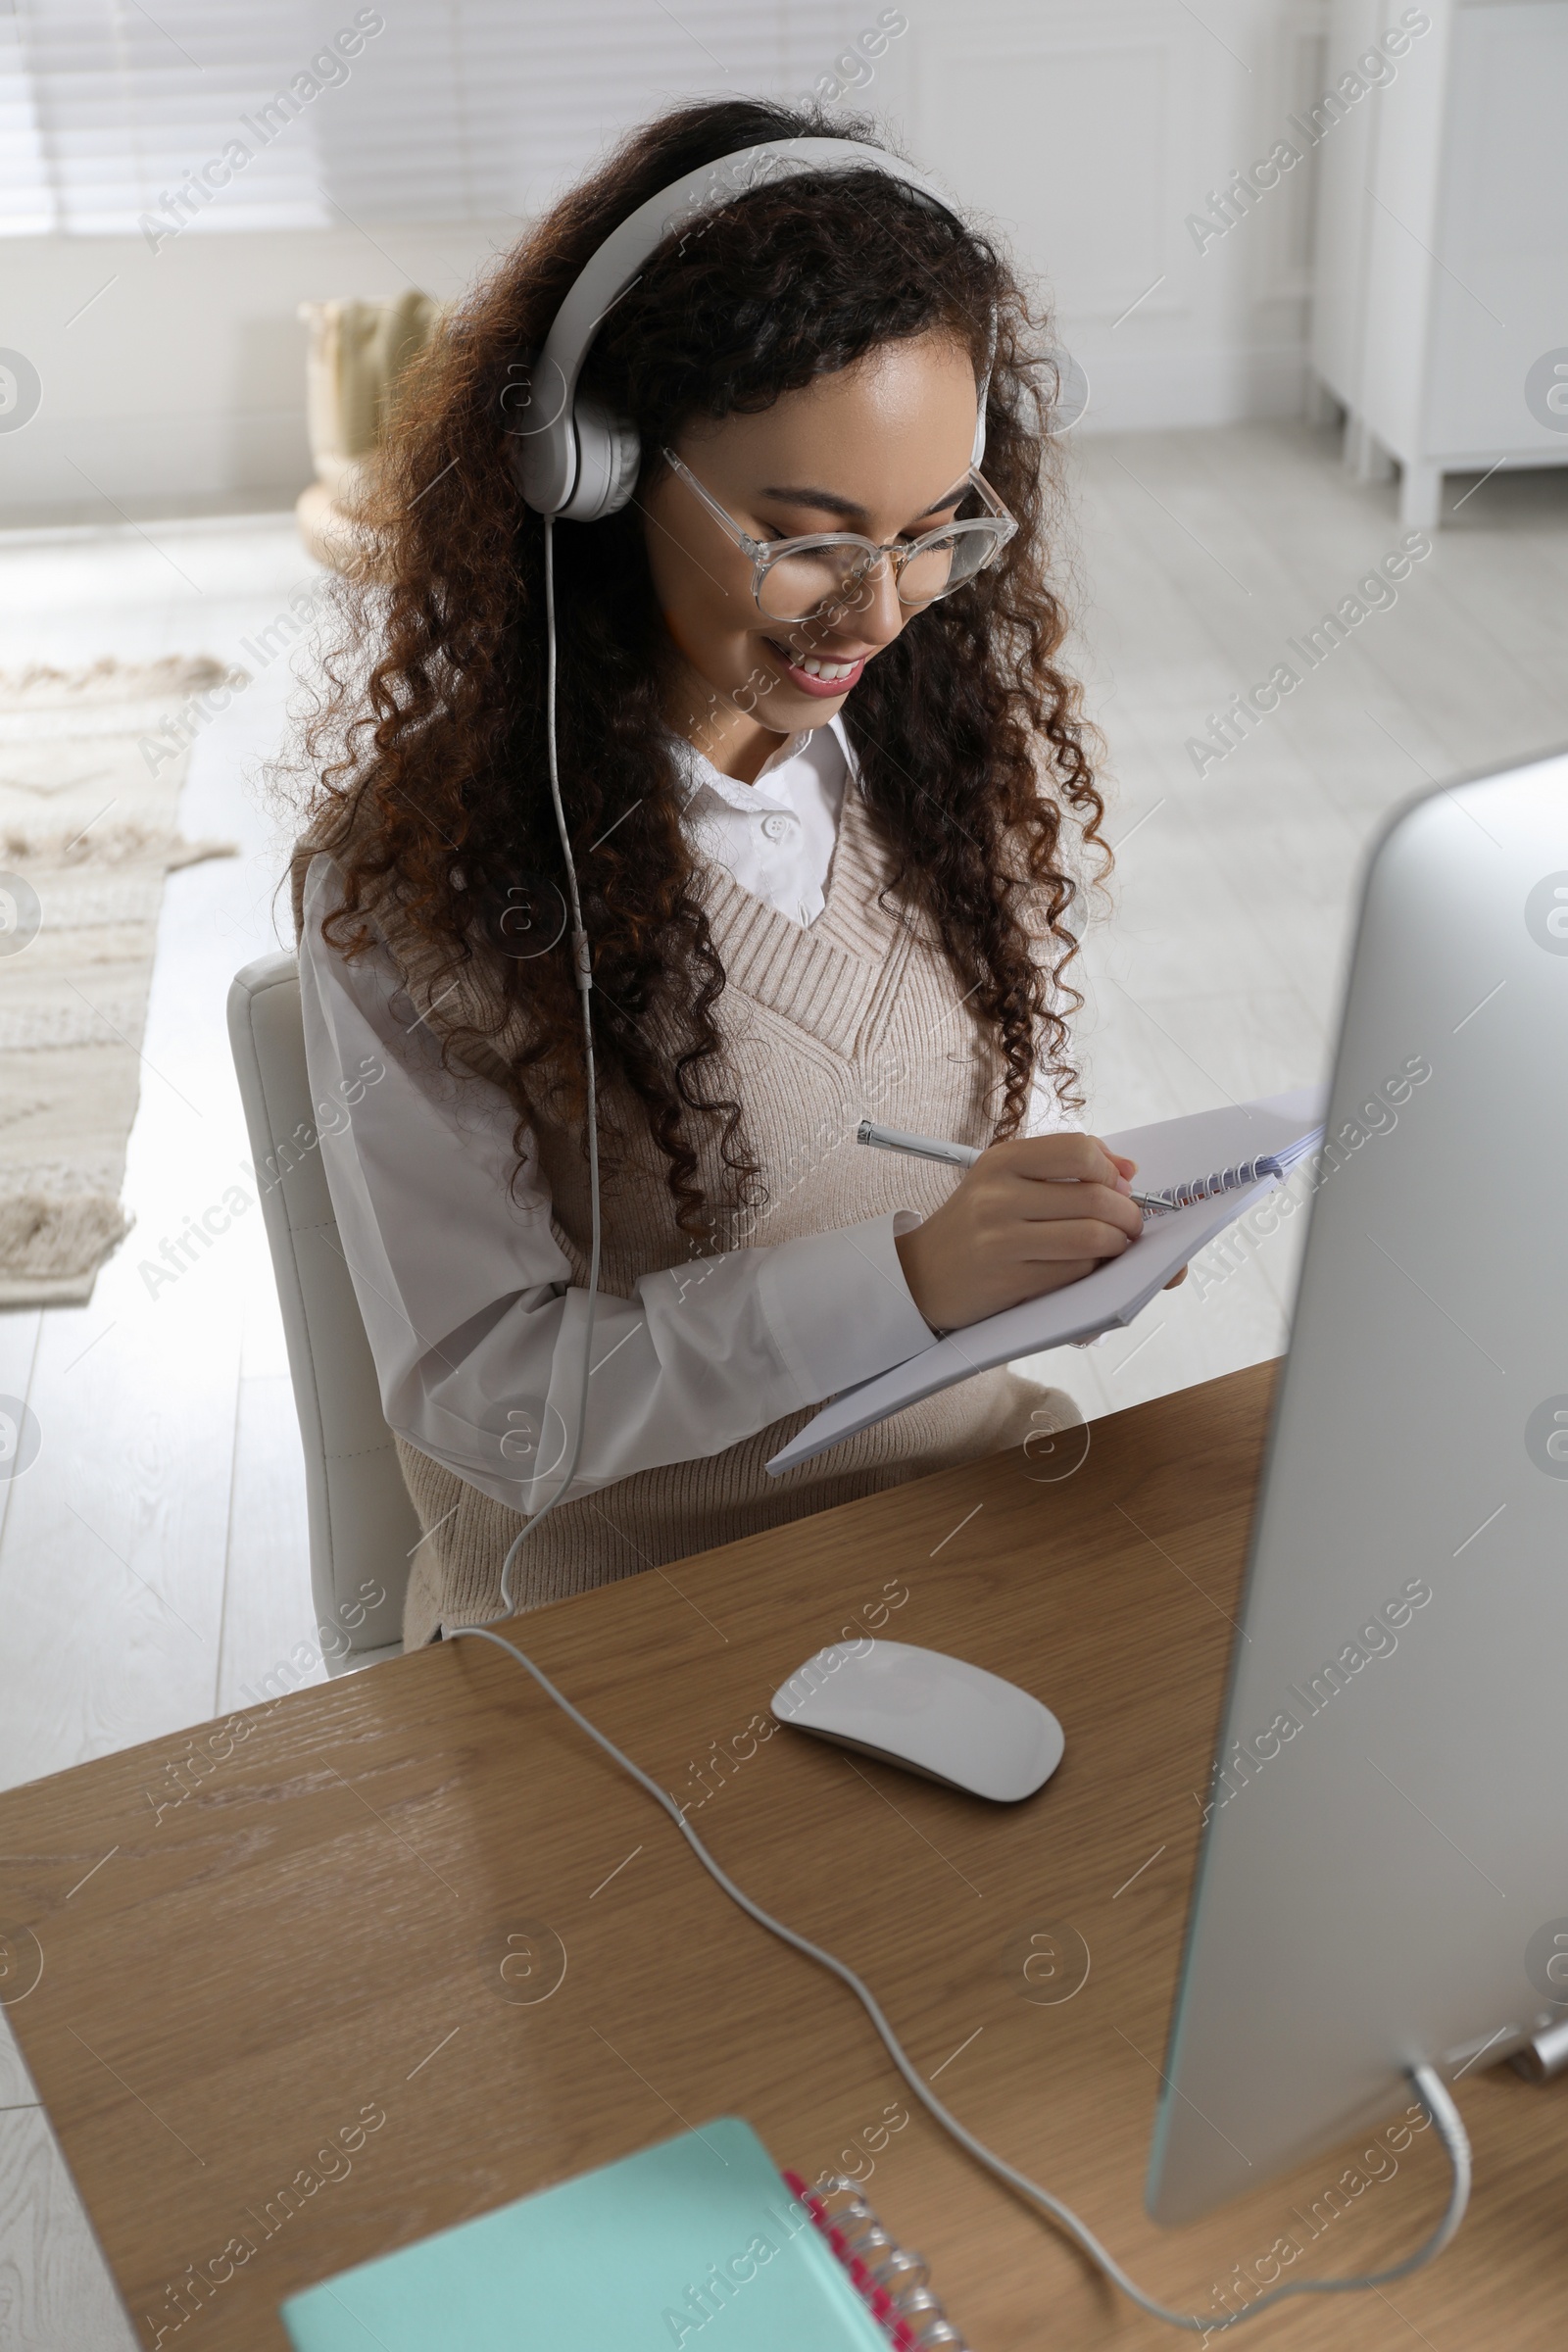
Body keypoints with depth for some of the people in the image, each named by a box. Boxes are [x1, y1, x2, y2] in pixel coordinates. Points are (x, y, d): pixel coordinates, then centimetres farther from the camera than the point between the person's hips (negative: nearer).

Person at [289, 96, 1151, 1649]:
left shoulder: (948, 732, -2)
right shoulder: (412, 875, -16)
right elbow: (481, 1397, -15)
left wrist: (1080, 1213, -11)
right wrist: (903, 1280, -27)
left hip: (969, 1501, 4)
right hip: (623, 1597, -3)